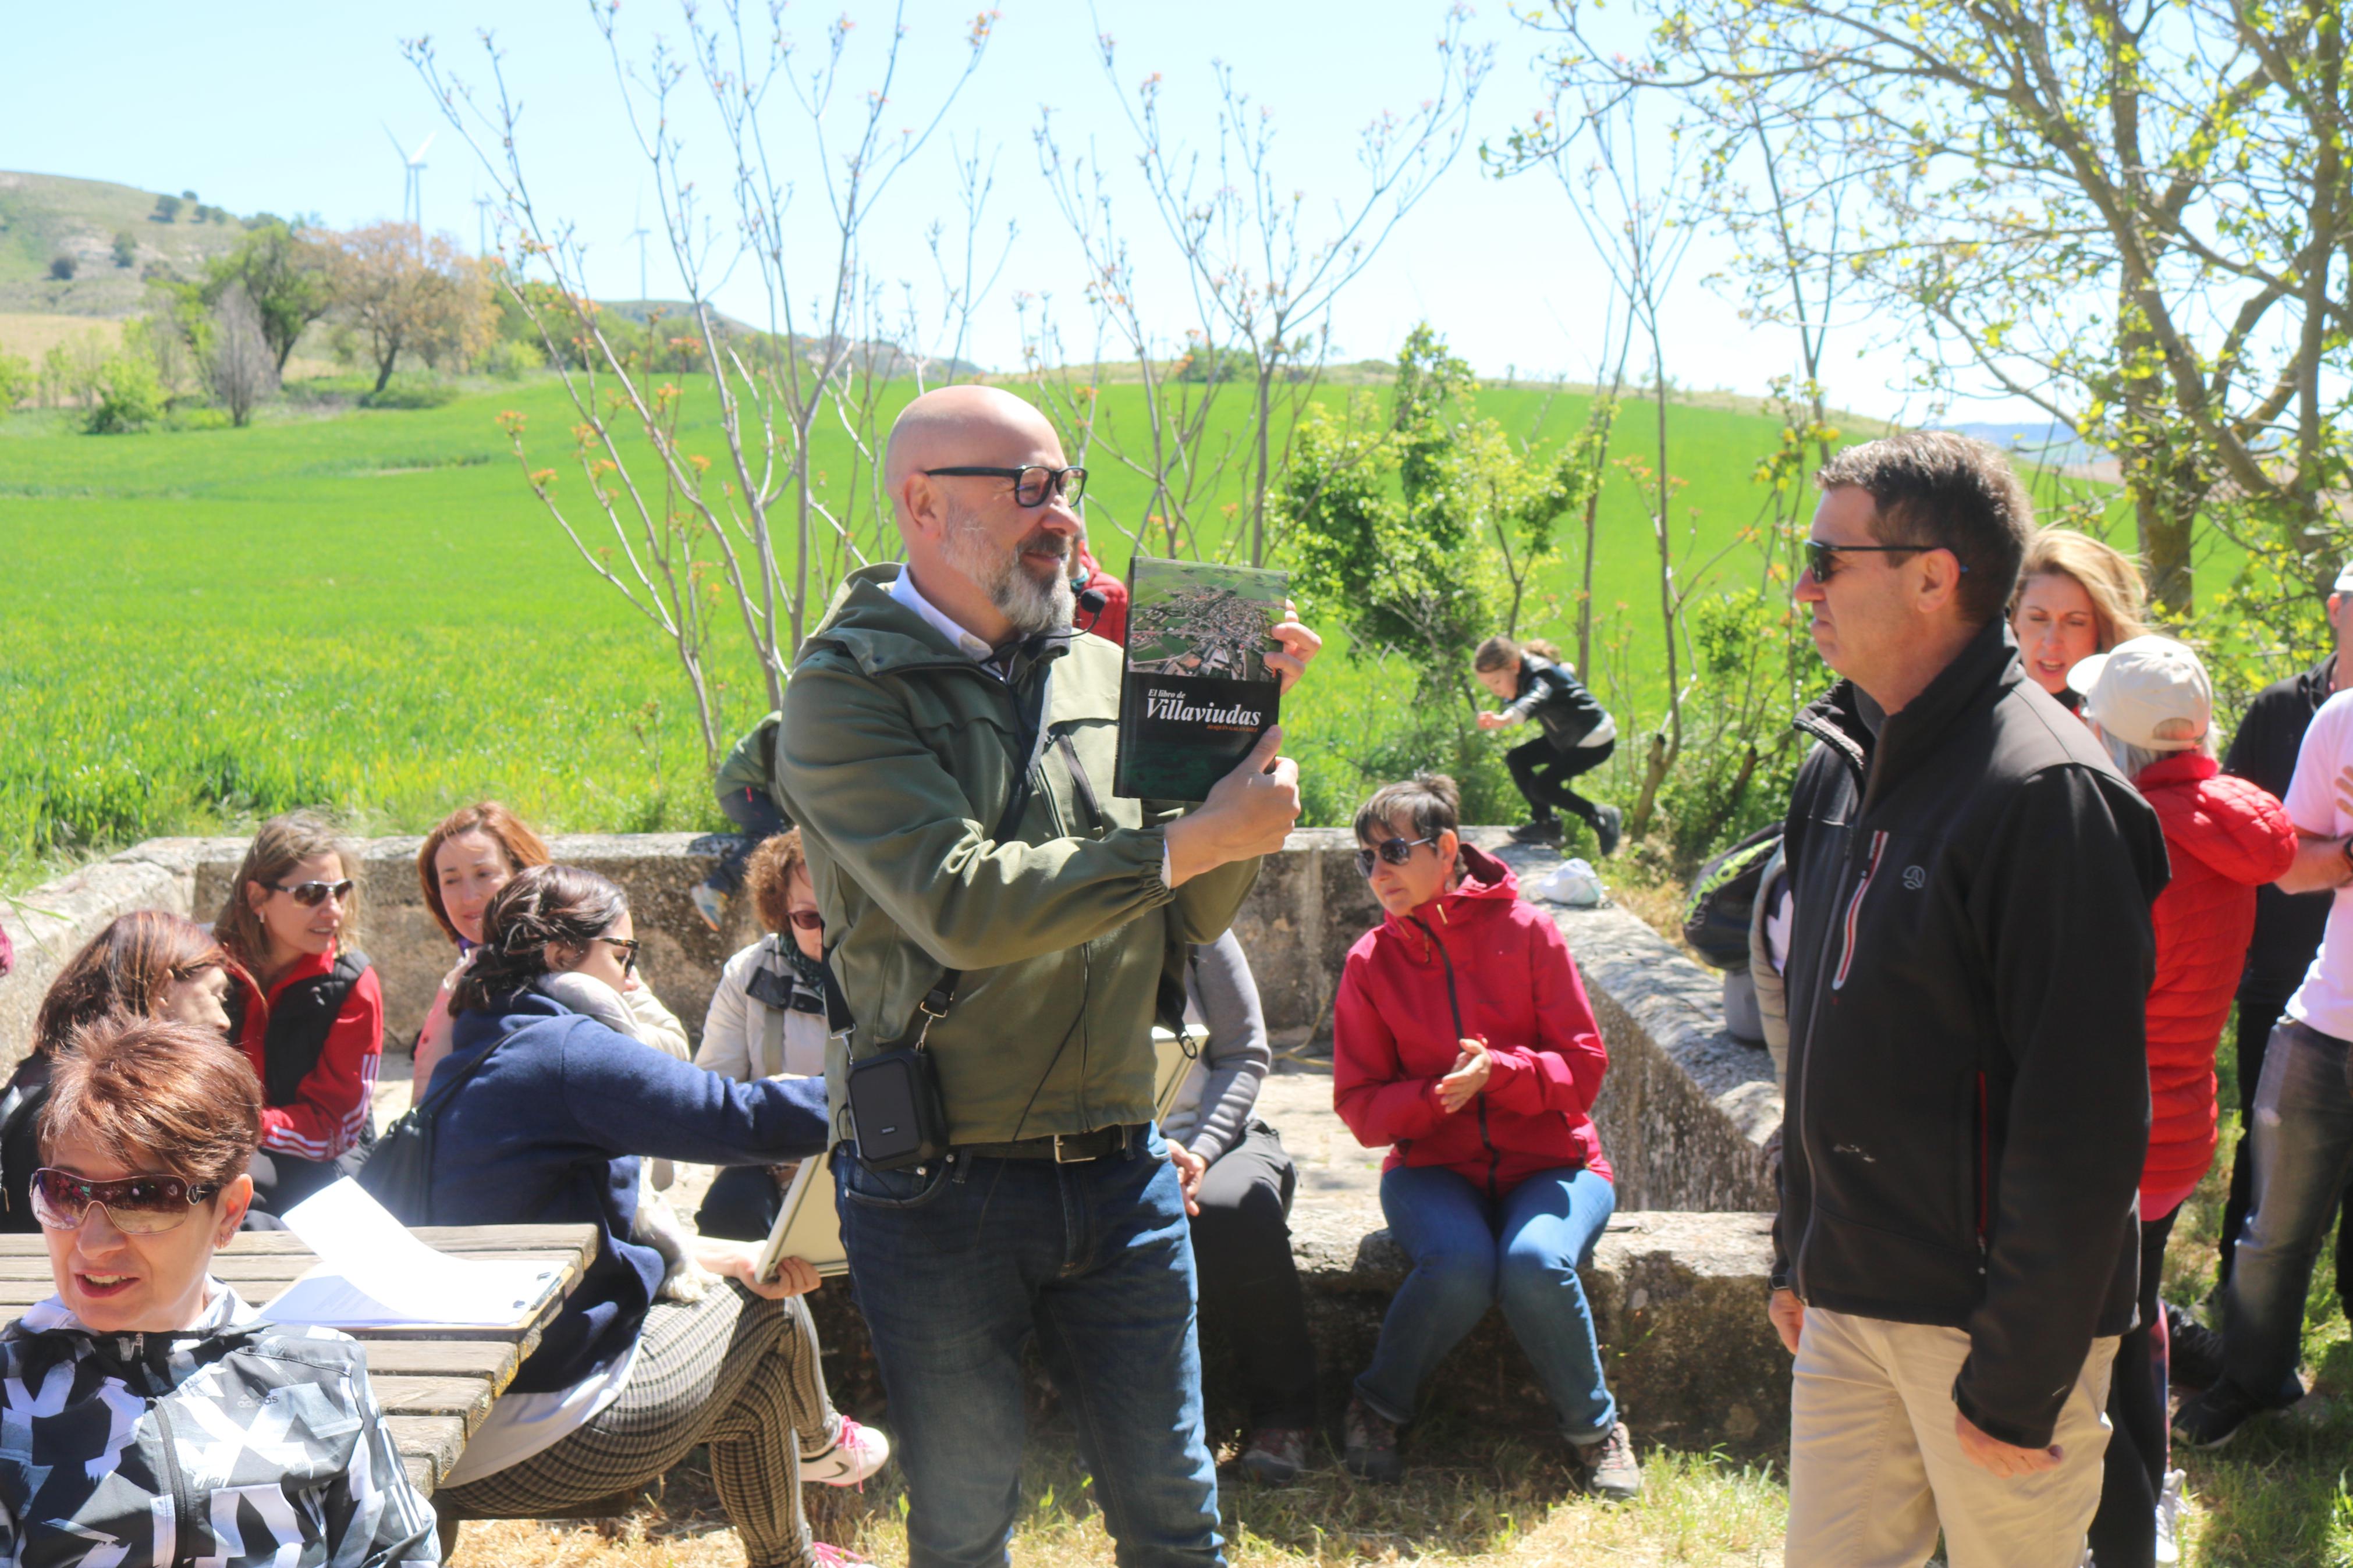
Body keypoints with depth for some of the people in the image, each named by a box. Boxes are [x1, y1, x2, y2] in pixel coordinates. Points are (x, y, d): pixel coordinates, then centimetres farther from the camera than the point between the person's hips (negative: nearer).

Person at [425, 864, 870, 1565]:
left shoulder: (470, 1064, 15)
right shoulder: (561, 1051, -16)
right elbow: (745, 1118, -22)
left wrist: (719, 1257, 13)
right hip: (537, 1441, -9)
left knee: (754, 1384, 22)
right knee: (773, 1310, 10)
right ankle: (819, 1439, 39)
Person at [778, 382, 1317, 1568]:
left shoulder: (1105, 670, 7)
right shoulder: (845, 692, -9)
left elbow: (1198, 916, 5)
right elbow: (963, 906, -23)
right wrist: (1194, 839, -22)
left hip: (1118, 1173, 4)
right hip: (940, 1191, -4)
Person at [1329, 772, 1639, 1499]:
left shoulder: (1526, 930, -4)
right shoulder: (1371, 960, 0)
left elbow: (1585, 1066, -5)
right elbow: (1359, 1105, 0)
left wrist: (1500, 1072, -23)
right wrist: (1434, 1096, -20)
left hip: (1549, 1163, 0)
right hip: (1434, 1169, 0)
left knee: (1535, 1263, -32)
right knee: (1461, 1264, -33)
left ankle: (1595, 1428, -6)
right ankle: (1376, 1412, -7)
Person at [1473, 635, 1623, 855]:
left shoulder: (1540, 676, -29)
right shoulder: (1527, 672, -2)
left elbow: (1534, 701, -55)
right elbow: (1565, 670, 19)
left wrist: (1505, 719, -73)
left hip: (1596, 740, -10)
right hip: (1567, 737, 10)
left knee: (1542, 786, -16)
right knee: (1516, 759, 6)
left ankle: (1602, 818, -2)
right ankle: (1544, 824, 10)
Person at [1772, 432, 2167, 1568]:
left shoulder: (2046, 792, -18)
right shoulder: (1839, 766, 8)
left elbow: (2082, 1123, -20)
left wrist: (2018, 1377, -19)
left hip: (1992, 1315, -7)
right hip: (1849, 1302, 7)